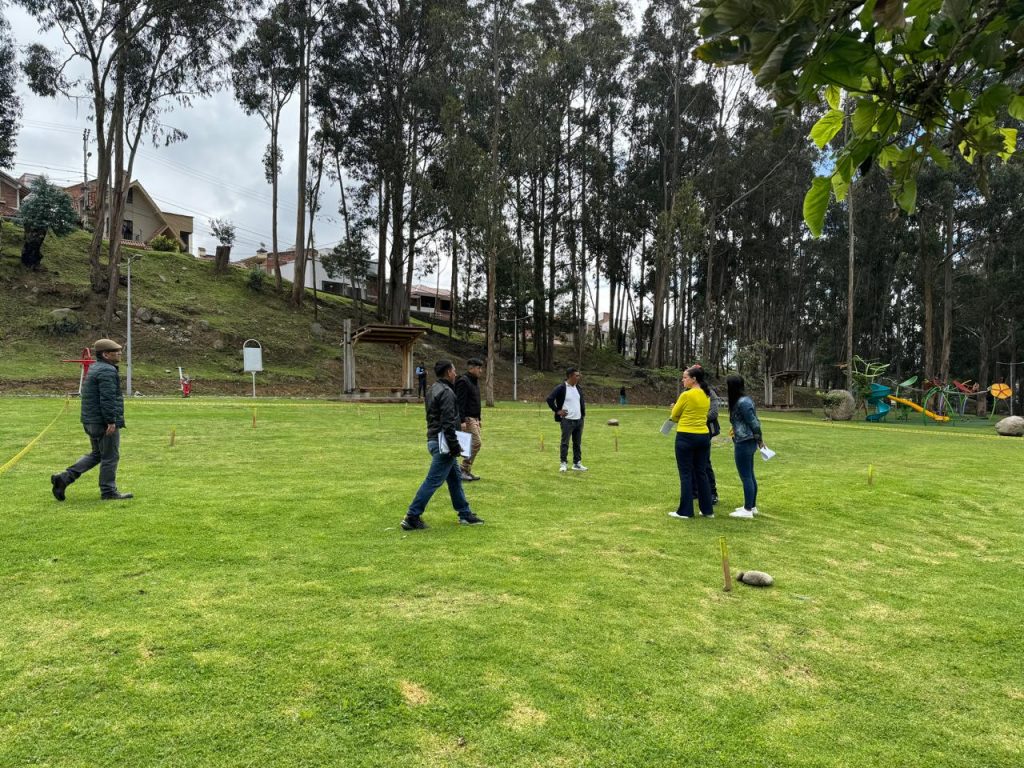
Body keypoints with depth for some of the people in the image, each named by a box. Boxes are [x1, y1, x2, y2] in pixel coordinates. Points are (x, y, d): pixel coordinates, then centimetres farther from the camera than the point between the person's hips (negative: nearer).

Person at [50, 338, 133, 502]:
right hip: (104, 422, -10)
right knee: (110, 457, 0)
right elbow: (107, 398, -25)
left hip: (91, 421, 10)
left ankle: (64, 477, 13)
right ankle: (108, 492, 8)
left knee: (96, 454, 20)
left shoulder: (94, 368, 17)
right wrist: (111, 421, -23)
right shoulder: (107, 371, -17)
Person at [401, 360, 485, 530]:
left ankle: (465, 514, 25)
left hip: (434, 438, 11)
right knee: (433, 480, -5)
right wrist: (455, 446, -18)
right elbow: (448, 423, -23)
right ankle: (412, 517, 0)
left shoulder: (434, 389, 15)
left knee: (455, 477, 17)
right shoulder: (446, 392, -17)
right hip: (443, 442, -11)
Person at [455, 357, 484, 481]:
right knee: (476, 443, -11)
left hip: (474, 418, 10)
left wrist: (479, 419, 22)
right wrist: (462, 420, -24)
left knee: (473, 444, 9)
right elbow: (460, 402, -19)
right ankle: (464, 470, -4)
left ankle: (467, 471, 16)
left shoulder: (475, 381, 17)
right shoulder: (463, 381, -14)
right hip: (467, 418, -10)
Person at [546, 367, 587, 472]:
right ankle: (563, 463, 6)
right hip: (567, 420, -7)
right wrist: (557, 411, -12)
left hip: (579, 420, 7)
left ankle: (577, 463, 19)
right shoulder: (561, 388, -12)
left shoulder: (578, 388, 11)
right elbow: (549, 399, -14)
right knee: (565, 443, -2)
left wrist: (583, 412, 16)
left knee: (578, 443, 11)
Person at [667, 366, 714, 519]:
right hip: (704, 437, 7)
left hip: (686, 437, -7)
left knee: (686, 475, 1)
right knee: (701, 473, 14)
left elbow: (674, 416, -2)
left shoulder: (686, 395, -14)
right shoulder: (706, 396, 8)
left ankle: (685, 511, 4)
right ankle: (708, 510, 18)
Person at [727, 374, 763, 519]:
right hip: (748, 443, 10)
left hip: (744, 443, -10)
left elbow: (754, 422, -18)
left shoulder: (742, 402, -20)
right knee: (750, 476, 16)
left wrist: (759, 440, -7)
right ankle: (752, 506, 24)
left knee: (745, 477, -4)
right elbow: (750, 421, 15)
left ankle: (748, 510, 2)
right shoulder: (744, 399, 10)